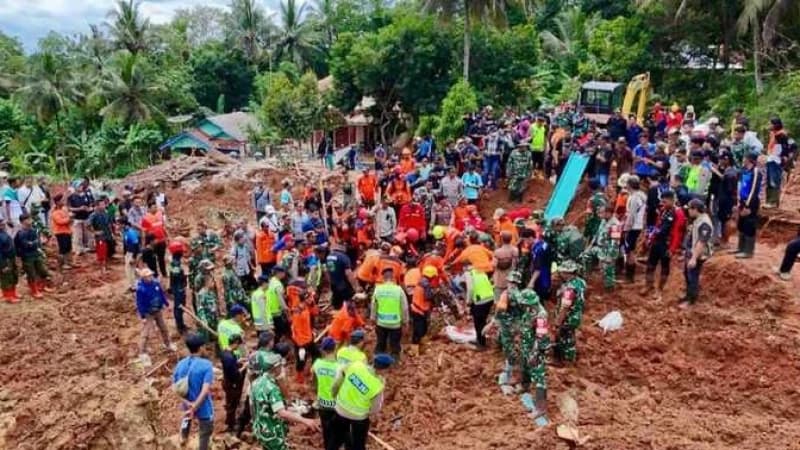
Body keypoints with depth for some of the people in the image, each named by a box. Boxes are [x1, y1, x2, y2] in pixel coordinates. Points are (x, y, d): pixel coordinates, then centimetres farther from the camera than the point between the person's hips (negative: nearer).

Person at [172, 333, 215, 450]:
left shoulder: (180, 364, -10)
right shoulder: (206, 365, -25)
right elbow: (205, 390, -31)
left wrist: (188, 404, -14)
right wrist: (194, 408, -26)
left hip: (187, 405, 6)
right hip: (203, 408, -6)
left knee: (188, 416, 40)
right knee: (205, 432, 17)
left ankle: (183, 438, 61)